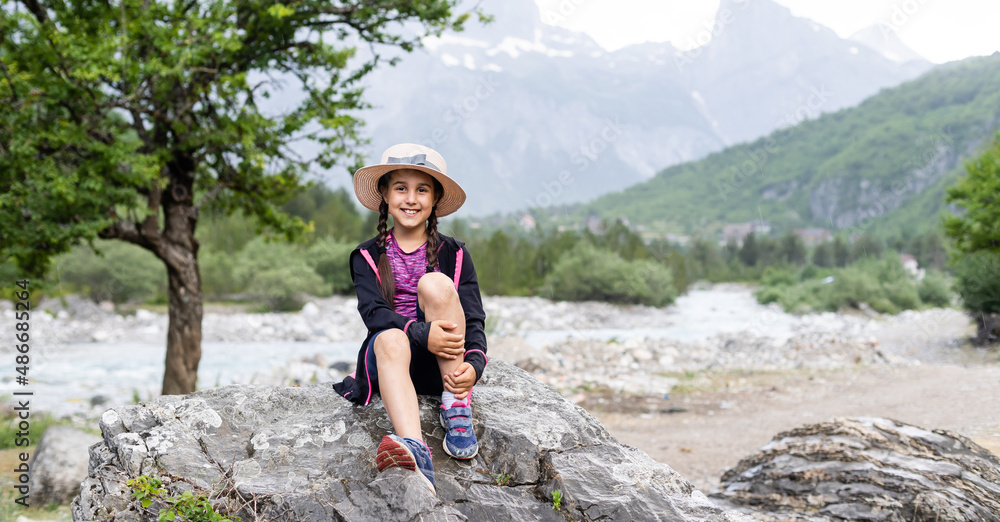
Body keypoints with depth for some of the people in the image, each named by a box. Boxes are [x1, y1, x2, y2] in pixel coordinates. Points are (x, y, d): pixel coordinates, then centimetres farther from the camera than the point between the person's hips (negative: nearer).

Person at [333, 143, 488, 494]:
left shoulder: (452, 253, 9)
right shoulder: (368, 257, 9)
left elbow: (474, 318, 0)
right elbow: (373, 311, -8)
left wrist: (474, 364, -23)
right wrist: (422, 333, -28)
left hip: (443, 365, 0)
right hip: (391, 358, 0)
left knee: (435, 283, -25)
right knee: (390, 340, -36)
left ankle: (456, 410, -24)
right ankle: (415, 451, -61)